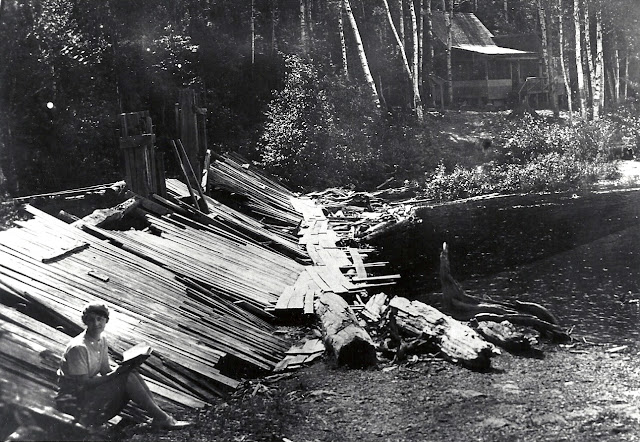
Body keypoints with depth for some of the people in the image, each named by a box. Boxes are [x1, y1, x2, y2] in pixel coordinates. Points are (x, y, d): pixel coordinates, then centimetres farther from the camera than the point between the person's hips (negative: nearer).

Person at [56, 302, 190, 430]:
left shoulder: (102, 341, 6)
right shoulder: (78, 348, -22)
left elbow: (106, 371, 8)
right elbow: (83, 384, -22)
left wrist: (122, 369, -13)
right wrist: (115, 373, -25)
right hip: (73, 401, -8)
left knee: (131, 373, -13)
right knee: (126, 378, -23)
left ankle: (159, 415, -16)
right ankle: (162, 419, -19)